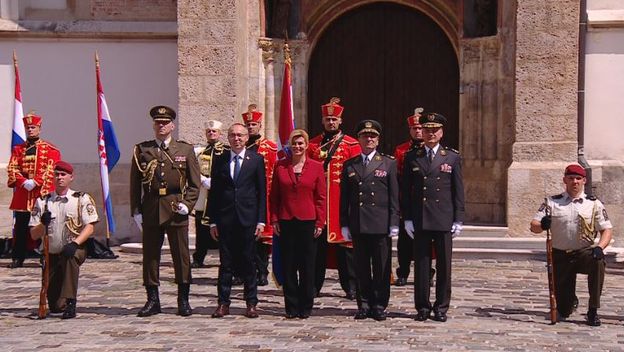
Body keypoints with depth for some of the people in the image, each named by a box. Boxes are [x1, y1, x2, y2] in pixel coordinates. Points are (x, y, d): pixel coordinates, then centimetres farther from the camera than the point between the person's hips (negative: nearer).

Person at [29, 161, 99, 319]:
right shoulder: (42, 201, 6)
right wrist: (43, 223, -19)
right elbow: (34, 235, 3)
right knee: (55, 306, -6)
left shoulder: (82, 199, 0)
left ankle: (70, 303, -33)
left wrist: (75, 243, -26)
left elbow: (90, 227, -10)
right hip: (52, 254, 3)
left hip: (76, 249, -2)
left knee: (70, 256, -40)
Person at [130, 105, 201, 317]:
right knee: (150, 254, 5)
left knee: (181, 254, 2)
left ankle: (183, 300, 11)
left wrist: (187, 204, -6)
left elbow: (194, 183, 7)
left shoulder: (185, 150, 7)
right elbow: (135, 183, 8)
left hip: (176, 210, -1)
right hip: (150, 210, 1)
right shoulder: (141, 150, 8)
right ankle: (152, 300, 14)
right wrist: (136, 211, 1)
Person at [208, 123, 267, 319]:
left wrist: (261, 221, -4)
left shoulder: (256, 160, 4)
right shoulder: (220, 161, 8)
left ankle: (251, 303, 12)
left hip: (248, 219, -1)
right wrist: (213, 221, 2)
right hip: (225, 220, 1)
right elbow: (213, 193, 8)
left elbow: (262, 192, 3)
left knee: (248, 262, 4)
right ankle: (223, 303, 10)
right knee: (225, 263, 4)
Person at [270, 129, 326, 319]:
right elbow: (274, 195, 7)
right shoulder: (280, 166, 5)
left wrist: (320, 223, -3)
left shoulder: (316, 167, 2)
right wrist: (274, 220, 0)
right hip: (286, 222, 1)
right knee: (288, 265, 4)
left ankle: (306, 306, 14)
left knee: (307, 265, 4)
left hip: (308, 222, -1)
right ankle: (291, 306, 13)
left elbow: (321, 197, 3)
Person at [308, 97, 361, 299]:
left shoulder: (351, 144, 4)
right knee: (317, 244, 6)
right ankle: (314, 285, 15)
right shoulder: (313, 144, 10)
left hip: (342, 203, -2)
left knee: (344, 243, 2)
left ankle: (351, 286, 9)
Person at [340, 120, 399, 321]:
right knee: (361, 268, 7)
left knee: (382, 267, 2)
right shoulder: (349, 165, 10)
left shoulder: (389, 164, 5)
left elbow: (394, 196, 2)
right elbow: (344, 197, 10)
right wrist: (344, 224, 5)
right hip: (358, 225, 2)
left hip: (381, 225, -2)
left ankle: (379, 306, 10)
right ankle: (365, 304, 16)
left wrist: (394, 223, -4)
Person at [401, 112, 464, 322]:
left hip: (444, 220, 0)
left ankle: (441, 308, 13)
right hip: (419, 220, 1)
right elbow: (405, 191, 7)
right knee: (421, 265, 4)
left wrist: (458, 220, -1)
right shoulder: (412, 158, 7)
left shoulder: (453, 158, 6)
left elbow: (458, 191, 5)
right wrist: (407, 218, 0)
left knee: (444, 265, 3)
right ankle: (422, 307, 12)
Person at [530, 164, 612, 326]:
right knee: (563, 312, -2)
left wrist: (599, 247, -20)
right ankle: (571, 301, 40)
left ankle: (593, 311, -25)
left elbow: (606, 229, 0)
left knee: (598, 261, -38)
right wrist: (542, 225, -27)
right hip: (560, 256, 1)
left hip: (584, 252, -1)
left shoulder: (594, 204, 4)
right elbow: (533, 226, -2)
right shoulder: (552, 202, 5)